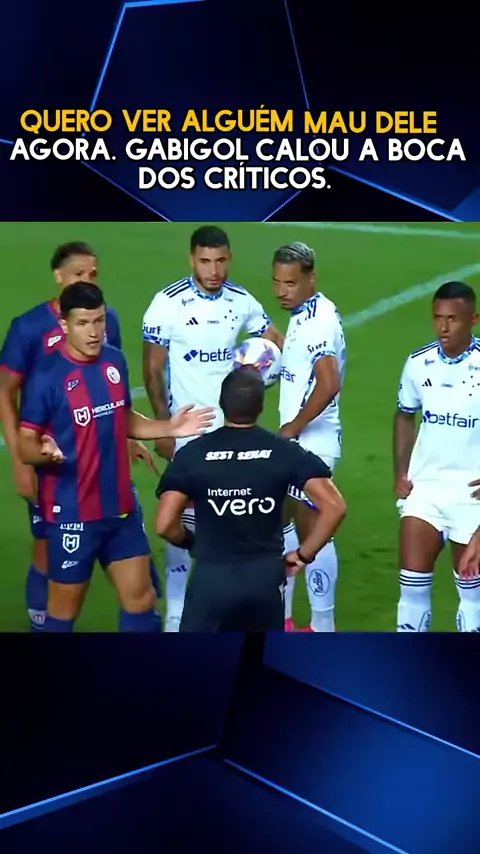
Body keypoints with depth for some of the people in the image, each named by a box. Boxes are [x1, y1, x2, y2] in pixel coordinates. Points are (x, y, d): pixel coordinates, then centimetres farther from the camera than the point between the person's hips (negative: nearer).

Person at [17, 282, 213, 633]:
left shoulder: (115, 361, 2)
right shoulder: (47, 376, -16)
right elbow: (26, 443, -13)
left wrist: (168, 428, 2)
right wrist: (45, 452, -35)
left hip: (121, 506, 6)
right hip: (72, 512, -6)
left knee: (141, 597, 13)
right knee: (65, 607, 9)